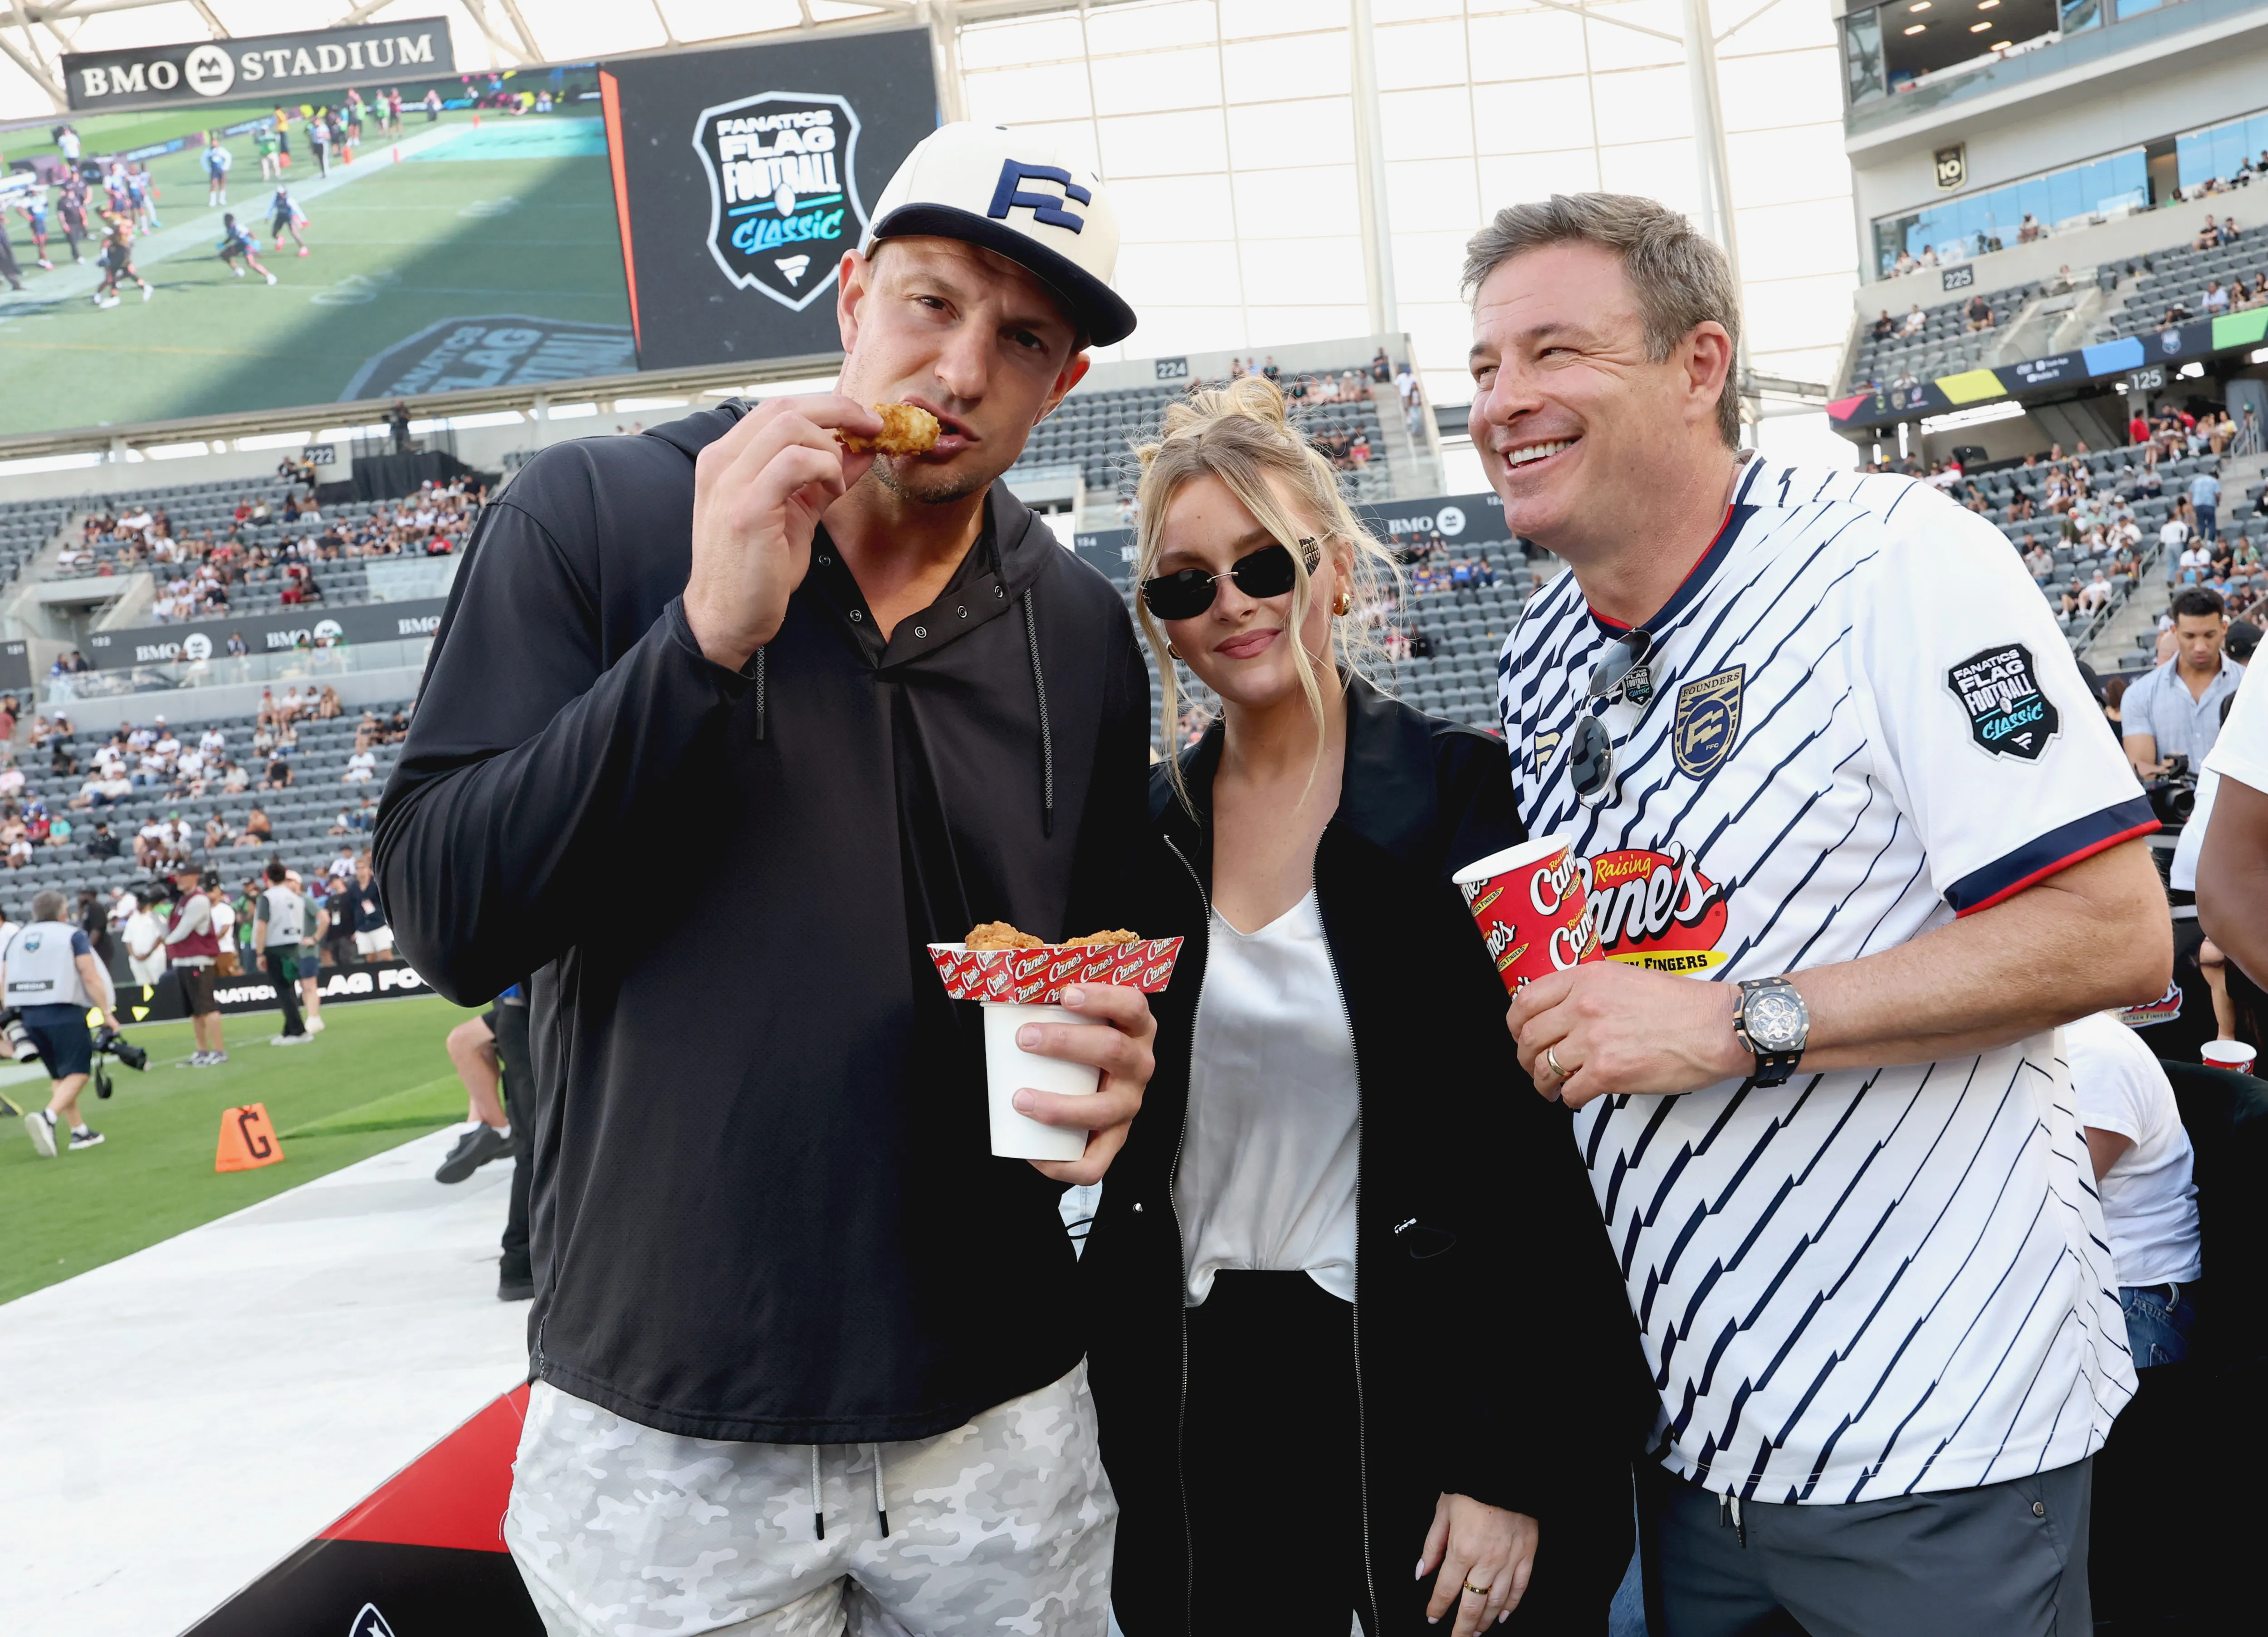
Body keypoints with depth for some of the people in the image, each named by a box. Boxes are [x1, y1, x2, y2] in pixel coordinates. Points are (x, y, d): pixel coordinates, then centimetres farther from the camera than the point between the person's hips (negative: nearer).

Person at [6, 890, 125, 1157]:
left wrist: (15, 1015, 24)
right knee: (77, 1073, -4)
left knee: (59, 1075, 17)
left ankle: (79, 1132, 18)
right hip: (64, 1014, -6)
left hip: (29, 1015, 6)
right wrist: (107, 1013, -4)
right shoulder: (72, 935, 0)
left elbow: (4, 984, 14)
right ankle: (48, 1117, -28)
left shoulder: (16, 938, 15)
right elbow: (91, 978, -8)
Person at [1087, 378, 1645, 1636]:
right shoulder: (1147, 836, 3)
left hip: (1428, 1380, -3)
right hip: (1205, 1397, 4)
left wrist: (1513, 1468, -13)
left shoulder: (1464, 797, -10)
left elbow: (1542, 1157, -11)